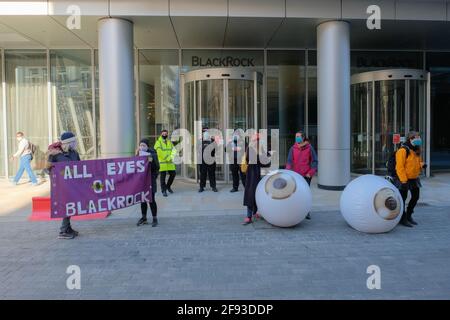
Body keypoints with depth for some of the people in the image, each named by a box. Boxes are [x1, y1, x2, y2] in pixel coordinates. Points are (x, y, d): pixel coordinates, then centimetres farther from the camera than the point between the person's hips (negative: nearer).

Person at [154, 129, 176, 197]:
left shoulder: (170, 142, 15)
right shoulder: (158, 142, -1)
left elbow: (173, 150, 4)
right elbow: (159, 152, -13)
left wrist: (171, 156, -17)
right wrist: (167, 158, -18)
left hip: (170, 162, 5)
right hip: (162, 162, -5)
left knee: (173, 174, 7)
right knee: (163, 176, -1)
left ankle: (168, 186, 29)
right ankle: (164, 190, 8)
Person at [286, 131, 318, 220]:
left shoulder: (309, 148, -2)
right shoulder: (293, 148, 3)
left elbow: (314, 161, 0)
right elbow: (289, 161, 2)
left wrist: (310, 172, -7)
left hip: (306, 175, -1)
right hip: (296, 175, 2)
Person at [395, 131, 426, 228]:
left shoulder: (416, 151, 9)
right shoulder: (403, 150, -19)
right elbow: (400, 167, -23)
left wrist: (422, 165, -1)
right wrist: (403, 181, -26)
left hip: (414, 179, 9)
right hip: (404, 179, -9)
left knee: (415, 197, 16)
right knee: (403, 198, 1)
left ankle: (409, 215, 33)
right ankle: (402, 218, 11)